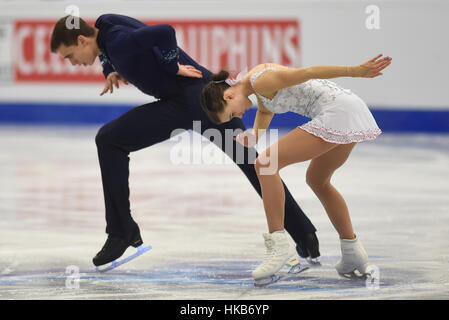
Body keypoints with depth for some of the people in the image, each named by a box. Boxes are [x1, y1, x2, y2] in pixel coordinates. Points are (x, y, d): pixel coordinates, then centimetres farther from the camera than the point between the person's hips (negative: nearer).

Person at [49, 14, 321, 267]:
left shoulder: (117, 41, -17)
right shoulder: (104, 27, 10)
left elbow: (165, 33, -31)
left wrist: (173, 66, -15)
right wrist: (112, 72, 16)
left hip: (186, 101, -10)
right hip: (209, 92, 10)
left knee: (109, 140, -8)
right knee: (253, 164, 19)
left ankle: (122, 232, -3)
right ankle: (305, 236, 26)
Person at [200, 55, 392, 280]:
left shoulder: (261, 81, -10)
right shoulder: (259, 80, 19)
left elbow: (307, 73, -17)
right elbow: (265, 110, 37)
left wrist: (358, 71, -21)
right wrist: (254, 136, 16)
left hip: (337, 113, -10)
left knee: (265, 164, -9)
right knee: (317, 181, 29)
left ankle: (278, 244, -9)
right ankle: (352, 251, 32)